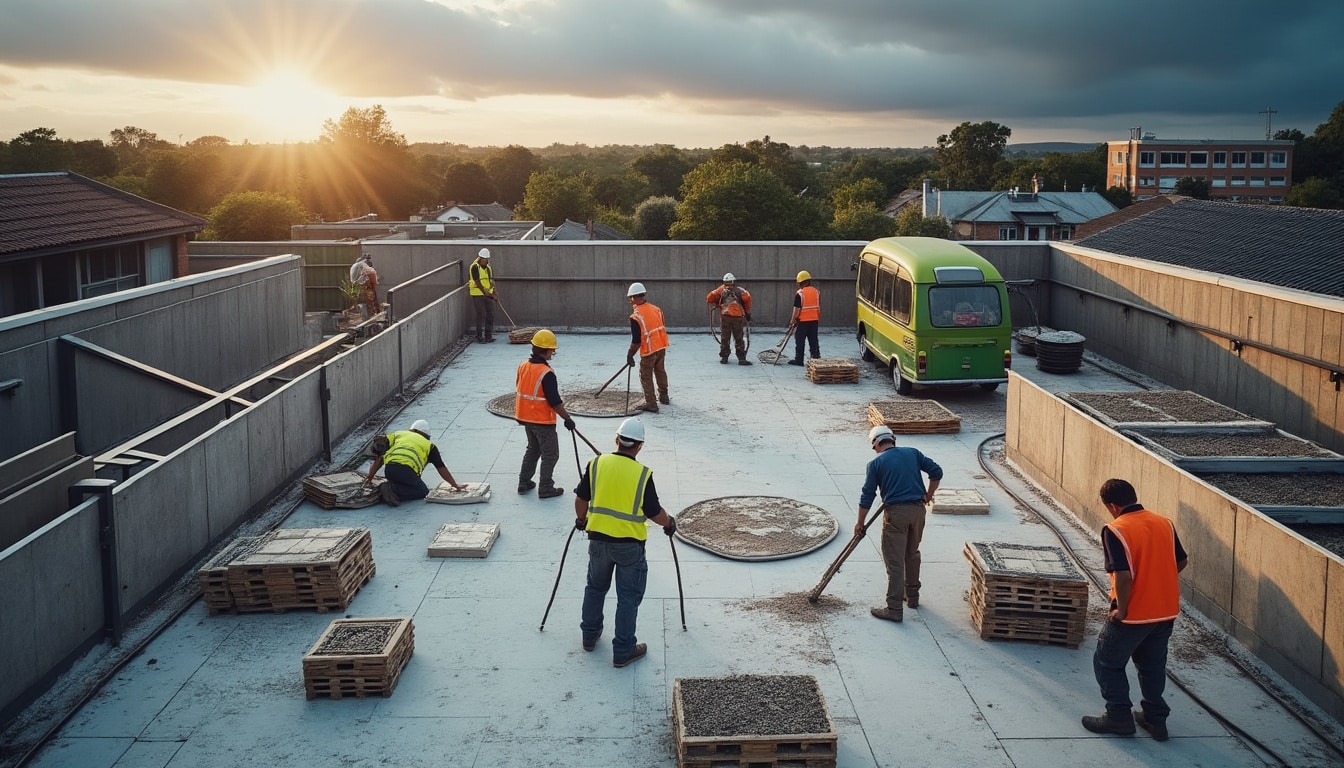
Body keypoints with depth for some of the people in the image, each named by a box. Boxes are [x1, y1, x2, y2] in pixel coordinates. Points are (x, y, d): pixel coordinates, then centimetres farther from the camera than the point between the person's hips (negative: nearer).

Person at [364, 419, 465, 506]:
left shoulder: (398, 434, 33)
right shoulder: (429, 445, 25)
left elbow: (380, 457, 29)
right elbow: (442, 468, 27)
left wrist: (370, 475, 36)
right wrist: (455, 485, 36)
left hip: (389, 469, 5)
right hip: (406, 470, -5)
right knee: (423, 491, 13)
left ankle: (391, 487, -3)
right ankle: (395, 492, -10)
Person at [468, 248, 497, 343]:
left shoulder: (488, 267, 12)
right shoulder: (475, 267, -10)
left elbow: (492, 281, 10)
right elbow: (477, 281, -15)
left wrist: (494, 294, -2)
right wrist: (485, 292, -17)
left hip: (488, 294, 7)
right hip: (478, 294, -7)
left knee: (490, 315, 5)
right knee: (481, 315, -7)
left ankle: (489, 336, 12)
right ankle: (480, 337, 0)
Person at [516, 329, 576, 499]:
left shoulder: (523, 366, 0)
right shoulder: (546, 373, -24)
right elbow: (555, 402, -22)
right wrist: (567, 418, -10)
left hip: (526, 418, 8)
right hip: (543, 421, -8)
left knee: (532, 449, 24)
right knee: (550, 455, 5)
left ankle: (524, 483, 28)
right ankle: (546, 489, 9)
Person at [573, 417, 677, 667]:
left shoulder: (596, 464, -4)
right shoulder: (642, 474, -13)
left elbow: (581, 498, 6)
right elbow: (653, 512, -7)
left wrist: (581, 519, 25)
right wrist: (669, 522, 14)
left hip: (598, 539, 4)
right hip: (629, 544, -3)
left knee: (595, 588, 24)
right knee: (629, 597, 8)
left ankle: (589, 635, 37)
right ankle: (623, 651, 14)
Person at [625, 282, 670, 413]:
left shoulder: (636, 316, -19)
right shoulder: (656, 309, 1)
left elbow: (636, 341, -17)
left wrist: (630, 355, -3)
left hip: (649, 350, -7)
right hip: (662, 347, 7)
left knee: (646, 376, 5)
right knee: (660, 371, 23)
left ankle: (651, 404, 7)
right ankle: (663, 397, 37)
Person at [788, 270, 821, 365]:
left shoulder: (799, 293, -12)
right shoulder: (816, 292, 6)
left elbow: (796, 309, -13)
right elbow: (819, 307, 11)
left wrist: (793, 320, -4)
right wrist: (818, 319, 20)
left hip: (802, 321, -5)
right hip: (814, 320, 5)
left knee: (800, 341, 3)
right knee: (813, 341, 10)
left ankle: (798, 360, 5)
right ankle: (816, 358, 9)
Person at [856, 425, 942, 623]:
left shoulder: (876, 463, 1)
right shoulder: (913, 453, 10)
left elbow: (867, 496, 0)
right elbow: (936, 472, 6)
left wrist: (860, 524, 8)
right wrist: (929, 494, 20)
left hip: (896, 513, -5)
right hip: (918, 510, 5)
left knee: (894, 562, -2)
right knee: (912, 555, 22)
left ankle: (894, 609, -1)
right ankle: (912, 596, 34)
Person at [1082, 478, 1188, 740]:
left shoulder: (1115, 530, -18)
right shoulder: (1164, 523, 2)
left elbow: (1124, 575, -26)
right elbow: (1182, 562, 10)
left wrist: (1121, 609, -13)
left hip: (1133, 614, -6)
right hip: (1166, 611, 7)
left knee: (1107, 663, 13)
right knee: (1153, 665, 23)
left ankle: (1119, 718, 17)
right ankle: (1155, 718, 31)